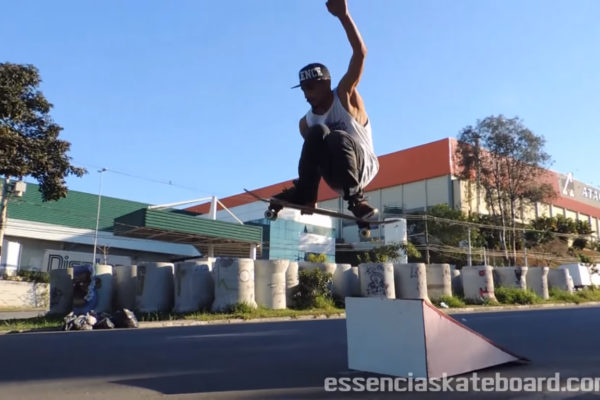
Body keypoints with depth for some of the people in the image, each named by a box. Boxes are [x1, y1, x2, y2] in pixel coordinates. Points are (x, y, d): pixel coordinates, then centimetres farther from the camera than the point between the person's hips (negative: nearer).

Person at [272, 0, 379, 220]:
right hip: (337, 177, 4)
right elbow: (311, 153, 13)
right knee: (317, 133, -23)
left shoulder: (345, 96, -5)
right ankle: (303, 194, -23)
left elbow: (360, 53, -17)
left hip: (363, 167, -3)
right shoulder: (306, 122, 6)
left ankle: (355, 197, -28)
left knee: (337, 137, -33)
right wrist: (308, 197, 6)